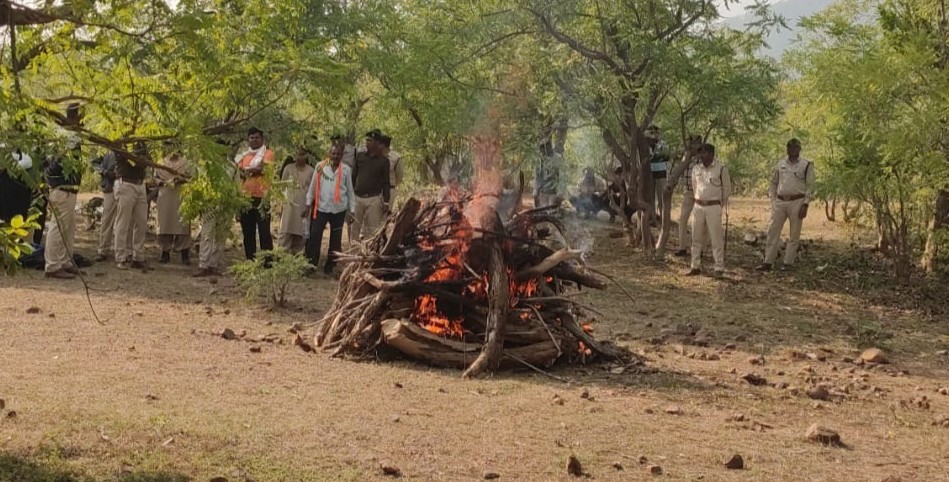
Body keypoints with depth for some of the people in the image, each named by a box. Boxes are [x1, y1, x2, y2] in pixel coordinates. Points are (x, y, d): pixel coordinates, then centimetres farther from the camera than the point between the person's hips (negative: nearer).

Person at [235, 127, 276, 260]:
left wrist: (247, 170, -1)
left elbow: (263, 168, -14)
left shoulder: (268, 153, 2)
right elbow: (239, 172, 6)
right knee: (248, 233, 10)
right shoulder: (244, 155, 18)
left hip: (262, 197, -6)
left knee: (264, 232, -7)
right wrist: (254, 170, -12)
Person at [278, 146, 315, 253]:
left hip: (304, 207, 0)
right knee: (285, 233, -6)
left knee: (299, 234, 2)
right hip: (289, 205, 0)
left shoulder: (310, 171, 2)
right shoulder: (288, 168, 3)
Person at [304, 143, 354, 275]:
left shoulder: (346, 170, 1)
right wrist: (308, 206, 4)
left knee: (336, 239, 8)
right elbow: (313, 187, 5)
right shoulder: (320, 167, 0)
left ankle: (329, 267, 17)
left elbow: (350, 191, 6)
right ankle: (310, 265, -1)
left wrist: (351, 210, 3)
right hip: (321, 207, -1)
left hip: (339, 209, 1)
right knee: (314, 236, -6)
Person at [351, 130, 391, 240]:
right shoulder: (360, 156, 8)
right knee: (355, 227, 7)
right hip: (357, 197, 3)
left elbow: (386, 182, 2)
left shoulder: (383, 160, 1)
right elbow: (353, 176, 13)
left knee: (373, 229, -3)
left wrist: (386, 202, -2)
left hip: (373, 199, -3)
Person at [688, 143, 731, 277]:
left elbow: (727, 189, 2)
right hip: (698, 206, 5)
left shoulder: (721, 169, -7)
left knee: (716, 238, -4)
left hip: (713, 207, -5)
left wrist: (720, 204, 6)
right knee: (696, 237, 7)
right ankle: (695, 266, 15)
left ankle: (719, 268, 1)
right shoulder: (696, 169, 6)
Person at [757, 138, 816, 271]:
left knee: (794, 235, 1)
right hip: (780, 201, 4)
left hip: (796, 202, -4)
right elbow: (774, 183, 18)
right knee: (773, 232, 1)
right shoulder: (780, 164, 11)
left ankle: (788, 262, 8)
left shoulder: (806, 165, -1)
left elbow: (810, 187, -4)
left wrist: (805, 205, -11)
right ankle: (768, 262, 5)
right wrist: (773, 200, 10)